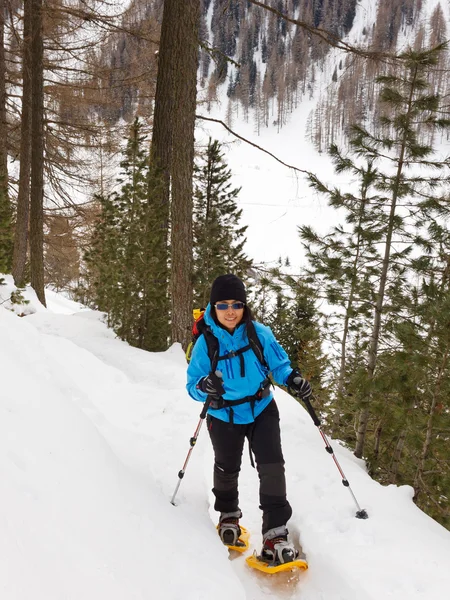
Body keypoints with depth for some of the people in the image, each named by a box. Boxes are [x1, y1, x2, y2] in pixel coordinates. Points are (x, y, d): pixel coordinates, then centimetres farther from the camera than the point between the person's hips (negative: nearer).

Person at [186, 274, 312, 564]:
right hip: (224, 417, 0)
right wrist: (204, 387, -37)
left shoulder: (259, 333, -16)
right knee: (227, 469, 19)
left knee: (272, 466, -11)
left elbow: (278, 364, -2)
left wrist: (293, 378, -23)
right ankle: (228, 513, 47)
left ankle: (276, 532, 0)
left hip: (261, 410, 0)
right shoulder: (206, 342, -18)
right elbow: (193, 385, -14)